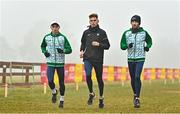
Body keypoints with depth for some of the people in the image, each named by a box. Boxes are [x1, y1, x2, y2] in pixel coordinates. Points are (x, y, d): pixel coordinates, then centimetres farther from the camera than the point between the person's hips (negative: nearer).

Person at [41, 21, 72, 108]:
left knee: (61, 82, 5)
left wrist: (63, 50, -22)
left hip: (60, 63, -1)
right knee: (50, 81, -12)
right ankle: (54, 92, 21)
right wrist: (44, 52, 1)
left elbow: (69, 49, -3)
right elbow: (42, 46, 21)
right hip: (50, 63, 1)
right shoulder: (46, 37, 3)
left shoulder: (63, 37, -4)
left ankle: (62, 100, 21)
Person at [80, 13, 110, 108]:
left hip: (98, 59, -1)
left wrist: (99, 44, -14)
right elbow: (83, 43, 24)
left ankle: (101, 98, 23)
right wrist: (81, 50, 7)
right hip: (87, 58, 1)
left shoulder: (102, 32, 2)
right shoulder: (86, 32, 9)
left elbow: (107, 46, 2)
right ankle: (91, 93, 3)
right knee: (88, 75, -19)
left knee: (99, 79, 6)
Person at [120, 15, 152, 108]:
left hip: (140, 59, -2)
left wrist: (147, 47, -2)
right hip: (130, 59, 2)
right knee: (133, 78, 11)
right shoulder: (126, 33, 1)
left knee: (137, 77, -16)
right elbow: (122, 45, 0)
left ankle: (137, 98, -14)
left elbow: (149, 41, 18)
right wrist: (127, 46, -21)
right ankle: (135, 94, 34)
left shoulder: (144, 33, 0)